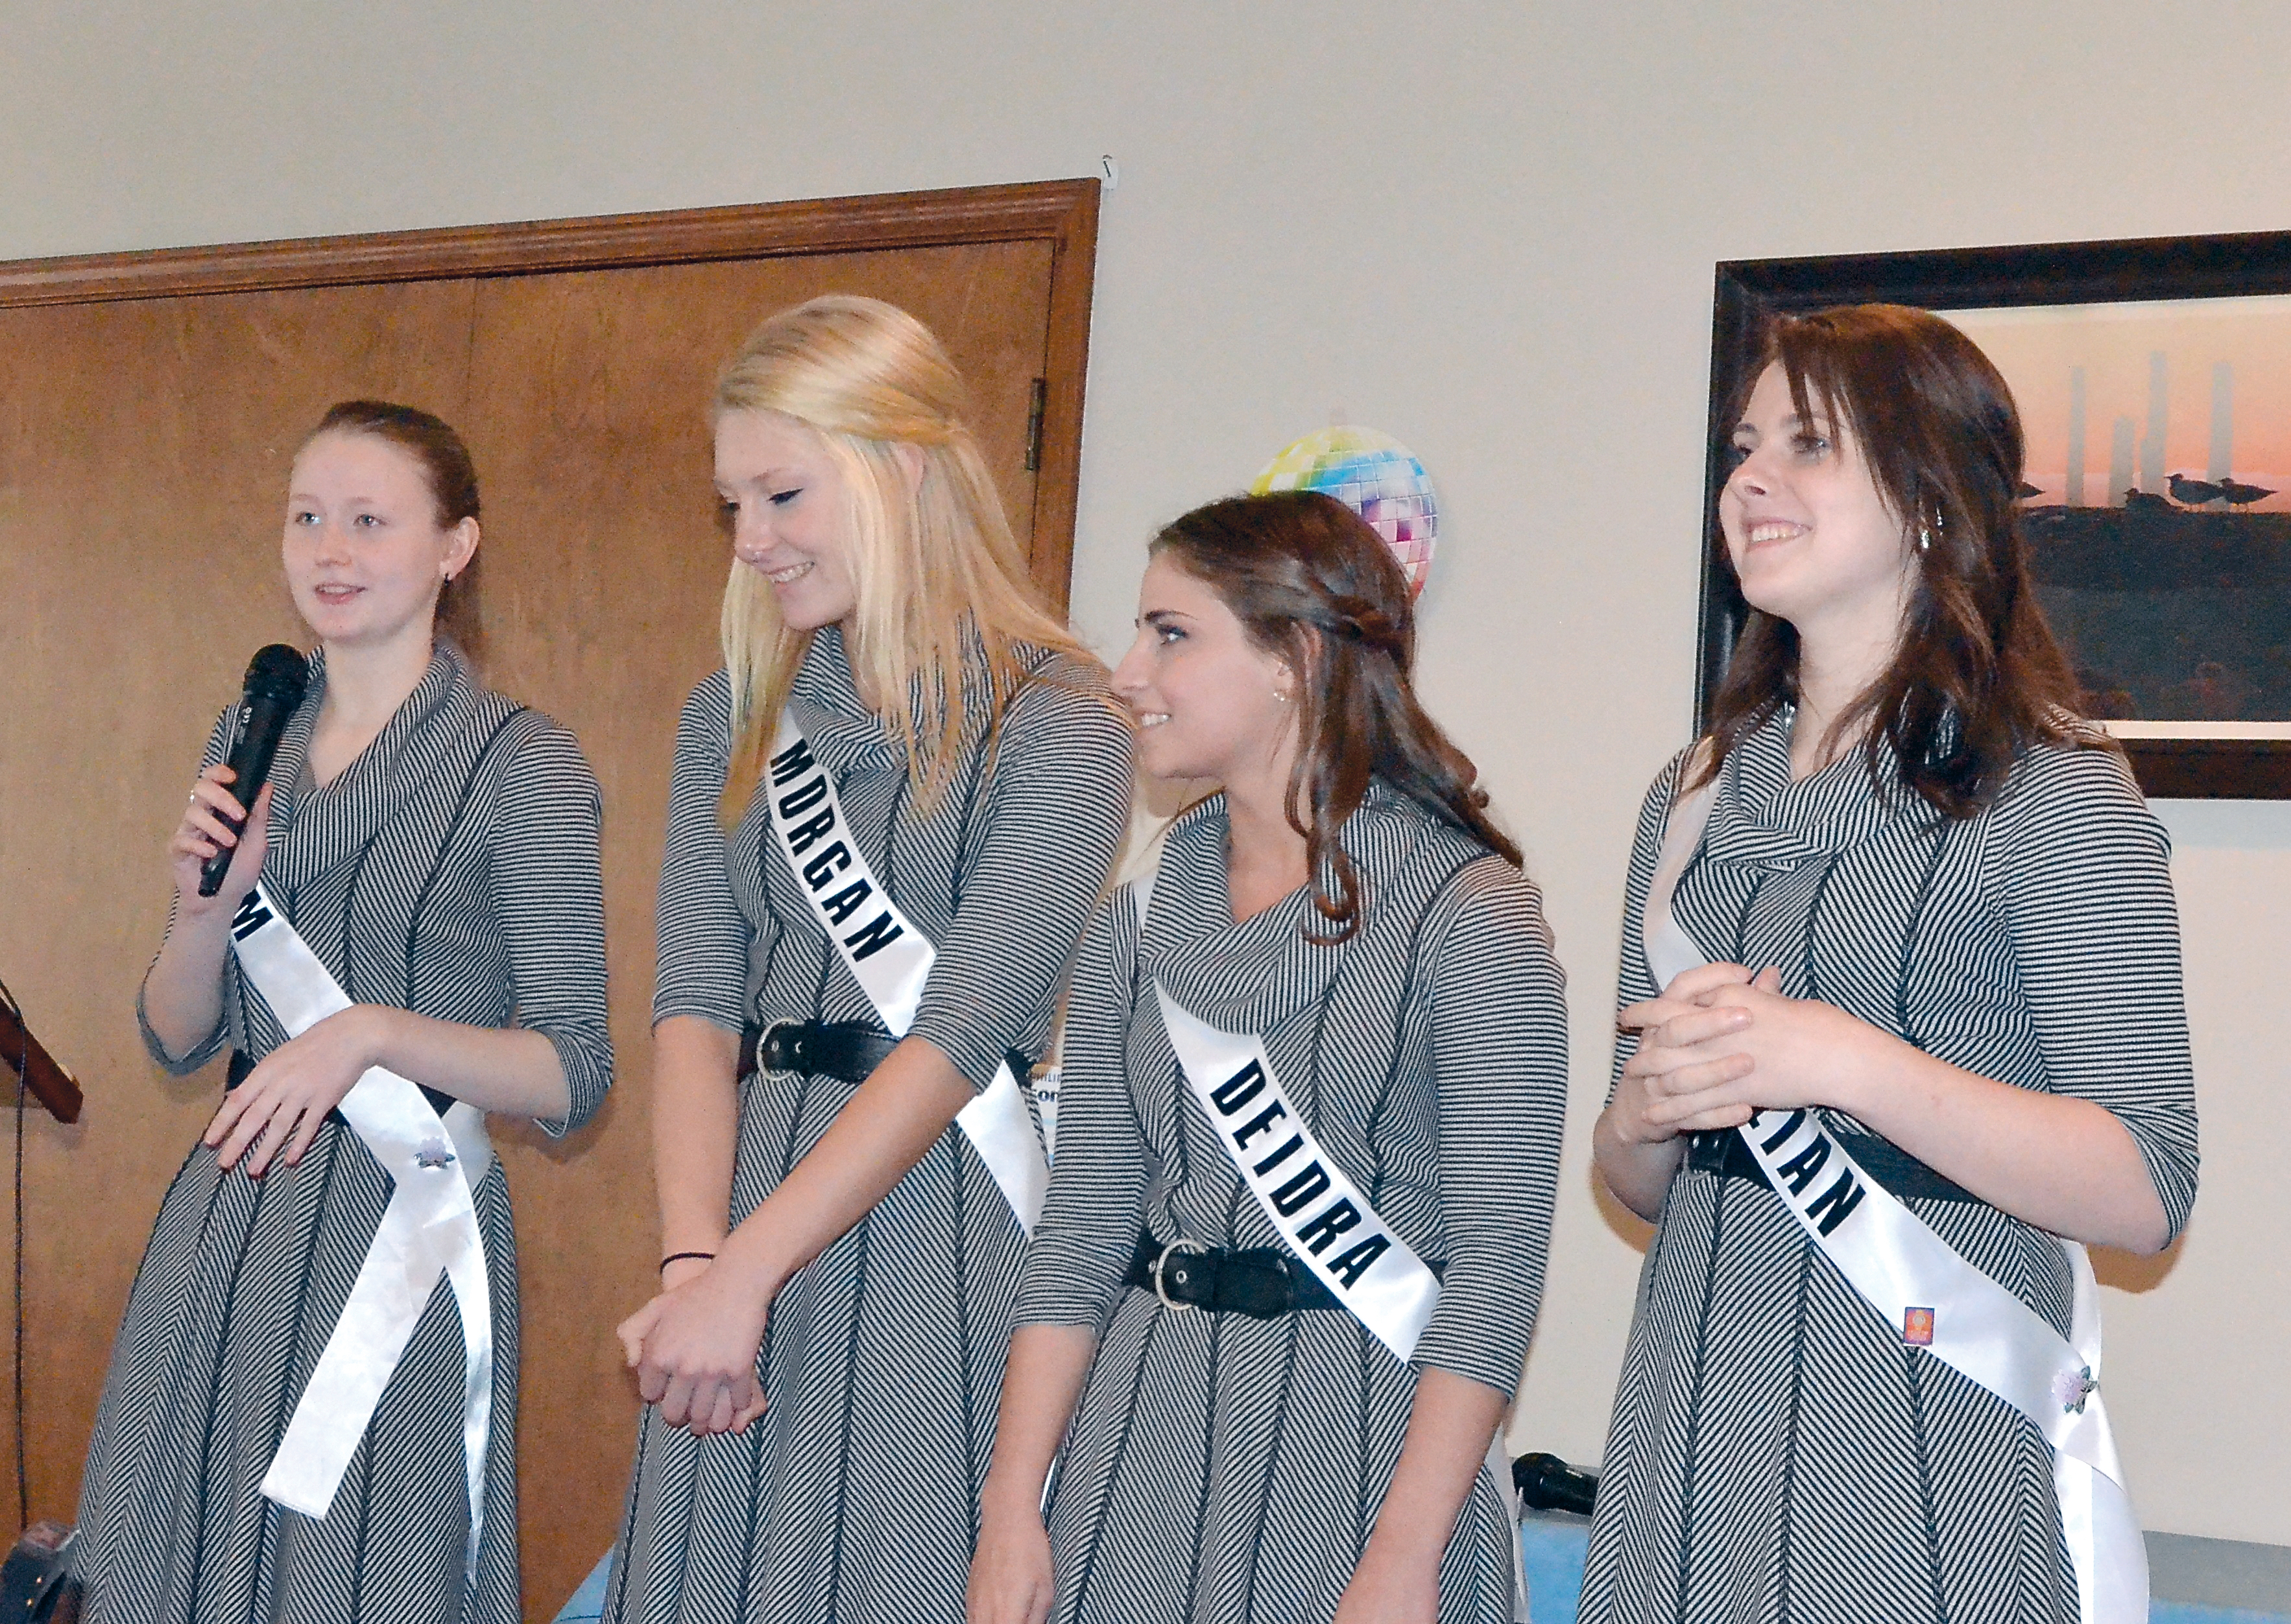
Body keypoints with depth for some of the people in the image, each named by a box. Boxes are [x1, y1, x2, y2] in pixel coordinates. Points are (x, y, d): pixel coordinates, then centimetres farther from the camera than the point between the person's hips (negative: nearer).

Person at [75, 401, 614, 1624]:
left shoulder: (522, 765, -8)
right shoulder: (250, 742, 9)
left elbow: (572, 1075, -11)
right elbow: (178, 1040, 12)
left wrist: (373, 1031, -25)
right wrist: (205, 900, -7)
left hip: (404, 1221, -5)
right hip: (225, 1231, 6)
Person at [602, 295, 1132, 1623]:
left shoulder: (1057, 720, -6)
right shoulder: (736, 717, 12)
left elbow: (961, 1030, -14)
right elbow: (696, 1003, 3)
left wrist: (743, 1273, -19)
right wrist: (691, 1258, -13)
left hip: (944, 1235, -5)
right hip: (743, 1229, 5)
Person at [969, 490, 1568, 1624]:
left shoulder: (1468, 914, -9)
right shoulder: (1135, 931, 7)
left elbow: (1497, 1260, -14)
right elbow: (1078, 1238, 5)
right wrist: (1011, 1511, -3)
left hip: (1361, 1443, -4)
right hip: (1146, 1436, 5)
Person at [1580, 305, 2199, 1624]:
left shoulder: (2051, 794, -7)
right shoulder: (1697, 798, 10)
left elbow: (2145, 1194, -15)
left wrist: (1846, 1061, -24)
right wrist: (1646, 1116, -6)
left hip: (1931, 1429, -5)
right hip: (1700, 1414, 5)